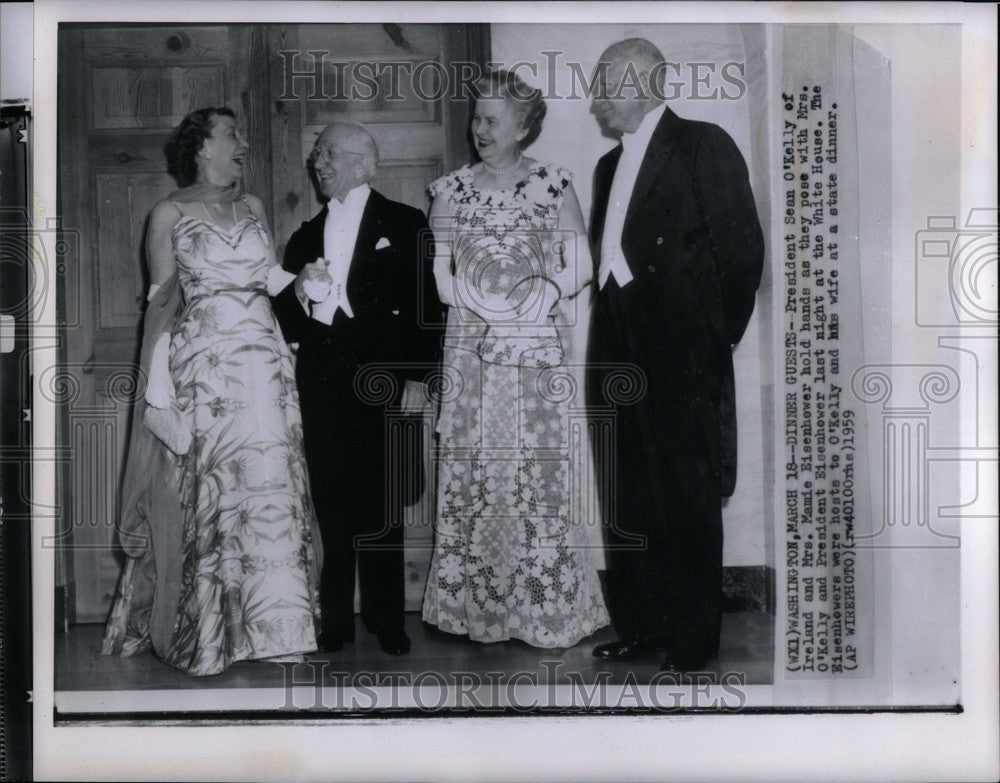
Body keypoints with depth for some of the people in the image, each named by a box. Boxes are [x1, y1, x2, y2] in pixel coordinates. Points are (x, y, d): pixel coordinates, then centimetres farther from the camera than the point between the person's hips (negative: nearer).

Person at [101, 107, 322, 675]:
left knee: (270, 488, 1)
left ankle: (271, 624, 10)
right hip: (203, 365, -4)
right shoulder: (170, 214, 3)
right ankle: (206, 635, 14)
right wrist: (158, 388, -7)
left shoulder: (253, 207, 15)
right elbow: (161, 304, -1)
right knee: (205, 491, 0)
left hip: (264, 362, 4)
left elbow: (273, 279, 15)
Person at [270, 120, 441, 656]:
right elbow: (285, 320, 19)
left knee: (380, 506, -1)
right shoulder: (307, 235, 19)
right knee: (331, 505, 3)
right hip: (321, 384, 4)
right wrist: (299, 292, -2)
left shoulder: (403, 224, 6)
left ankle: (387, 621, 9)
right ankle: (335, 621, 10)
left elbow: (427, 305, 0)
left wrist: (416, 377, -8)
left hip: (379, 377, -4)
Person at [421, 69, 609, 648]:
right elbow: (438, 275, 8)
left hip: (535, 349, -2)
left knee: (538, 473, -2)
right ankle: (477, 602, 14)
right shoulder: (453, 190, 9)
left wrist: (538, 295, -13)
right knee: (469, 474, 3)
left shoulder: (554, 186, 2)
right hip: (469, 351, 2)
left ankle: (545, 608, 9)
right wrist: (481, 298, -7)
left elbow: (580, 268, 1)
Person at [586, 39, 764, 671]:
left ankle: (693, 644, 11)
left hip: (683, 358, -7)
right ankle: (639, 626, 25)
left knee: (688, 505, 1)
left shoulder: (704, 146, -4)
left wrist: (720, 336, -7)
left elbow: (743, 247, -8)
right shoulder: (611, 164, 18)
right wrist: (608, 335, 8)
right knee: (628, 504, 12)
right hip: (619, 354, 7)